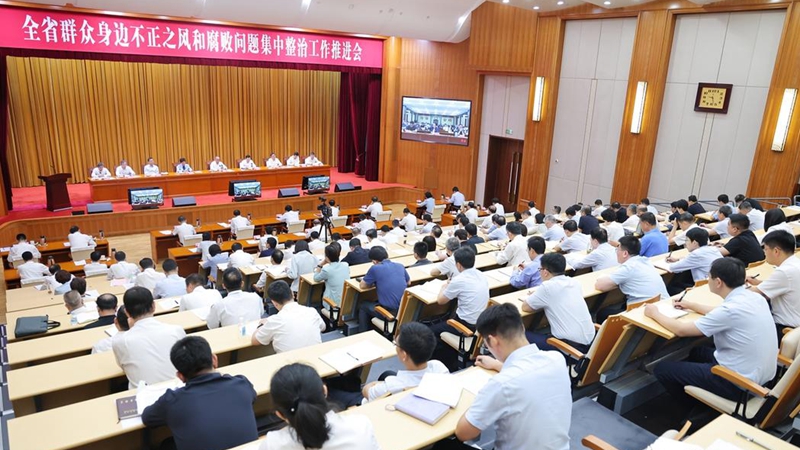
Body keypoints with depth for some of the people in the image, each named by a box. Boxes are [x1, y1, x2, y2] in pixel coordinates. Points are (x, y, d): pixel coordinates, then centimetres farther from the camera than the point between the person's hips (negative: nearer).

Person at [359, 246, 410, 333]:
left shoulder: (375, 268, -10)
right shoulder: (400, 266, 6)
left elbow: (362, 286, 2)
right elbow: (408, 281, 24)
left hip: (390, 312, -6)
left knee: (362, 305, 23)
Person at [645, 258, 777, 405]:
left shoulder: (732, 309, -27)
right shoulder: (751, 297, -1)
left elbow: (681, 330, -19)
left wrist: (655, 313, -3)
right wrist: (691, 305, 27)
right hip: (760, 374, 9)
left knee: (662, 369, -1)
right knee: (697, 352, 30)